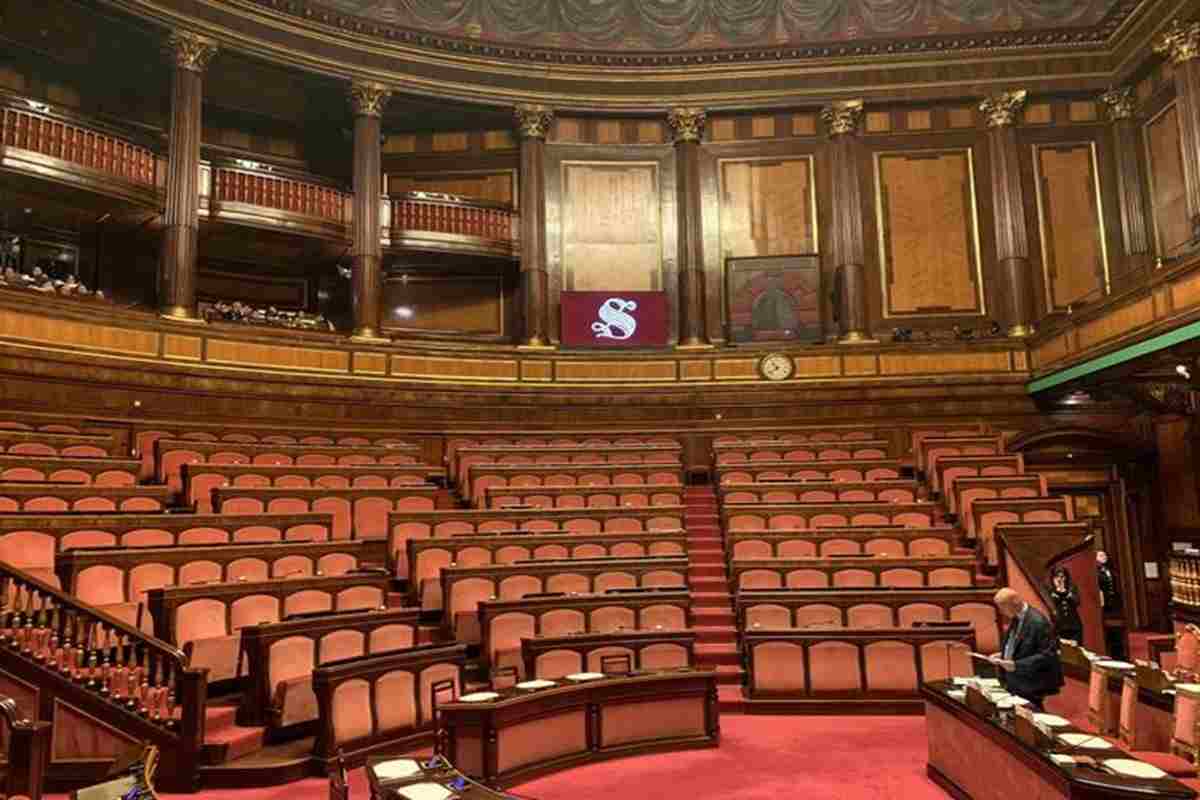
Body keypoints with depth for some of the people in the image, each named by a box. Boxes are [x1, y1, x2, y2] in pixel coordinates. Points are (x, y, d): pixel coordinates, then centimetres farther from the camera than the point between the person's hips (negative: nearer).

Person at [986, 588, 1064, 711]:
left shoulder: (1038, 622, -20)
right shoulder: (1015, 619, 7)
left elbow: (1047, 655, -20)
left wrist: (1016, 665, -24)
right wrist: (1002, 655, 4)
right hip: (1013, 683, 8)